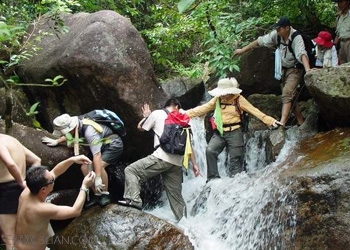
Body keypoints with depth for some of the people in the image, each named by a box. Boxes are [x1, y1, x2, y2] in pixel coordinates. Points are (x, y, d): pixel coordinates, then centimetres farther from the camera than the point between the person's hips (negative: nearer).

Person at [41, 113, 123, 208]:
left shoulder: (89, 132, -36)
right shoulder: (76, 126, -11)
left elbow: (97, 155, -41)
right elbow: (69, 135, 18)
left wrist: (98, 178, -45)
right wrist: (56, 141, 4)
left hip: (114, 144, -9)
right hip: (103, 146, 9)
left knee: (100, 165, -30)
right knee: (85, 167, -4)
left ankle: (105, 195, -11)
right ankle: (97, 195, 6)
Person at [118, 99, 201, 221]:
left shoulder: (157, 113, 8)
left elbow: (140, 127, 21)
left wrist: (146, 116, 39)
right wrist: (194, 164, 18)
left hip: (161, 158, -5)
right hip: (177, 163, 5)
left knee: (130, 170, 0)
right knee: (176, 195, 14)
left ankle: (134, 200, -17)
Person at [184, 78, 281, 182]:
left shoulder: (239, 99, -4)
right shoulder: (217, 99, 6)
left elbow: (254, 111, -6)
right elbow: (203, 108, 8)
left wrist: (270, 121, -14)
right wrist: (186, 114, 2)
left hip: (234, 133, -2)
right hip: (219, 133, 3)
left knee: (235, 159, 2)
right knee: (210, 151, -19)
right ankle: (213, 178, -10)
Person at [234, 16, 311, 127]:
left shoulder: (296, 37, -27)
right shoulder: (276, 35, -10)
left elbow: (302, 54, -41)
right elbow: (260, 41, -1)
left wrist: (308, 70, -56)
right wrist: (243, 50, 4)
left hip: (295, 69, -7)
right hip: (284, 68, 7)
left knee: (287, 94, -23)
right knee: (290, 97, 10)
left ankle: (282, 123, -29)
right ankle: (301, 123, 20)